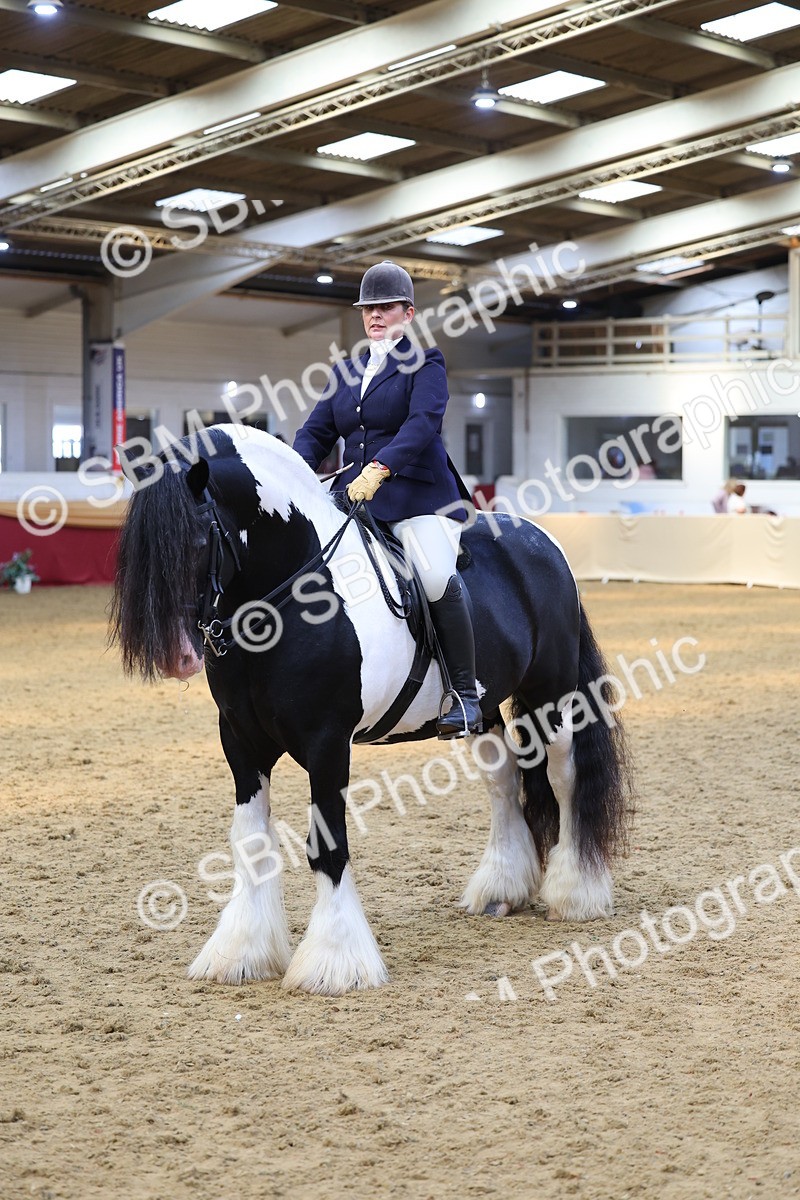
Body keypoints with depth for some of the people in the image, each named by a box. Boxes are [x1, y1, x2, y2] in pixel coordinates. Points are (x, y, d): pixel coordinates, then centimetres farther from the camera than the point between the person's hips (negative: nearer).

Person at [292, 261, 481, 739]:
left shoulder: (425, 363, 2)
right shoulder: (346, 372, 20)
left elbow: (424, 422, -15)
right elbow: (317, 432, 14)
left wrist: (379, 468, -30)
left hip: (417, 494, -6)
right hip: (353, 495, 6)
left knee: (438, 578, -28)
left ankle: (465, 698, -17)